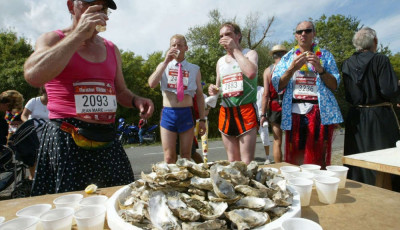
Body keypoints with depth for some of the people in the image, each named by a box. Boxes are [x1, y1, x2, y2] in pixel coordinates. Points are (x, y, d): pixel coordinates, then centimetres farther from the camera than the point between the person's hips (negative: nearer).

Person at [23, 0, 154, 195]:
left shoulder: (111, 49, 15)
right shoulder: (53, 39, 1)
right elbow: (33, 76, -21)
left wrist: (135, 101, -2)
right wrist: (79, 35, -18)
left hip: (108, 139, 5)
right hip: (67, 140, -4)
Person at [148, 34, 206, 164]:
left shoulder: (194, 69, 10)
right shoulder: (163, 66, 11)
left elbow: (199, 95, 9)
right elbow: (152, 84, -8)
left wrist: (202, 119, 4)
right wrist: (166, 61, -11)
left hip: (187, 114, 0)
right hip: (168, 114, 0)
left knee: (186, 156, 7)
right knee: (169, 157, 1)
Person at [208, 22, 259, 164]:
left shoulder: (250, 54, 3)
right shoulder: (220, 61, 19)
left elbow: (251, 73, -21)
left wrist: (235, 49, -10)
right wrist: (214, 90, 3)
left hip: (246, 111, -5)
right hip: (226, 113, 5)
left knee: (246, 162, -8)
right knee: (232, 161, 10)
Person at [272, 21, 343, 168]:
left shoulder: (325, 55, 14)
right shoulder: (288, 57, 15)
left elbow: (335, 85, 5)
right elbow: (277, 86, 4)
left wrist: (320, 70, -10)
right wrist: (293, 68, -9)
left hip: (320, 112, 0)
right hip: (294, 112, 1)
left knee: (318, 158, -2)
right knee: (294, 158, -1)